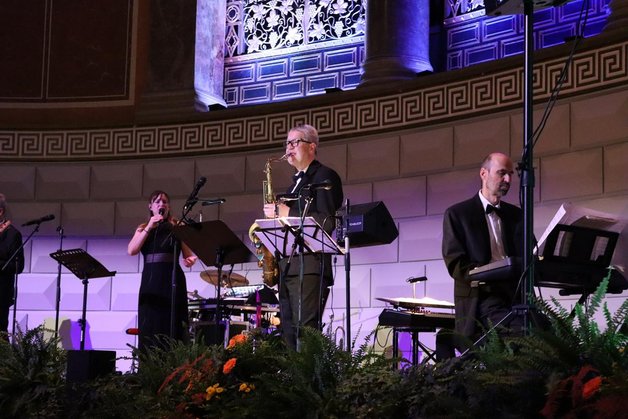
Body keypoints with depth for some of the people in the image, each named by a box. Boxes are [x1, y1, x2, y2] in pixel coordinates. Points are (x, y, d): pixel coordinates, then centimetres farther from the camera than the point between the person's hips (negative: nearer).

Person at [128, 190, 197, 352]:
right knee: (149, 329, -5)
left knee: (172, 327, -8)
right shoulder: (143, 228, 16)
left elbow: (189, 254, 7)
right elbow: (132, 251, -1)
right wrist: (149, 228, -6)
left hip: (172, 280, -1)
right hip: (150, 281, 2)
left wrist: (190, 261, -17)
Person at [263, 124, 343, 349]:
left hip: (310, 265, -9)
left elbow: (327, 222, -13)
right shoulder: (296, 183, 25)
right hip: (288, 266, 9)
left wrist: (286, 213, -14)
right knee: (289, 333, 4)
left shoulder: (325, 176, -1)